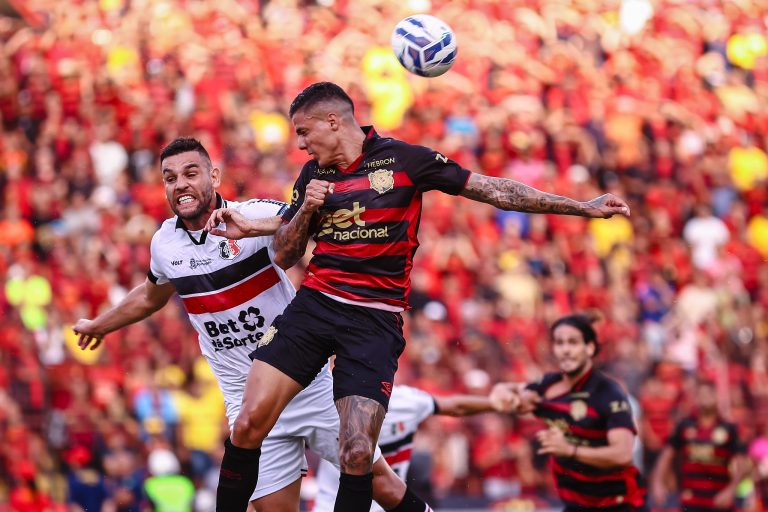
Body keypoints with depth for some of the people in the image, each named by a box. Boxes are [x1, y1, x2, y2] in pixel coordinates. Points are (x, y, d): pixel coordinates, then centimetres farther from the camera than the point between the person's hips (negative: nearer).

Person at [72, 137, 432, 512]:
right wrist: (97, 326, 41)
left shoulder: (256, 215, -13)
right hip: (246, 399, 3)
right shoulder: (164, 244, 2)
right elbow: (151, 296, 25)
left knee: (377, 481, -1)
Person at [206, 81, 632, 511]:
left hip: (376, 319, -4)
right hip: (314, 304, 4)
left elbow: (494, 190, -1)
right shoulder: (313, 174, 11)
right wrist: (307, 209, -4)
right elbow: (284, 255, 17)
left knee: (357, 455, -15)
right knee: (250, 424, -11)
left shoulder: (402, 159, -2)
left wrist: (582, 207, -5)